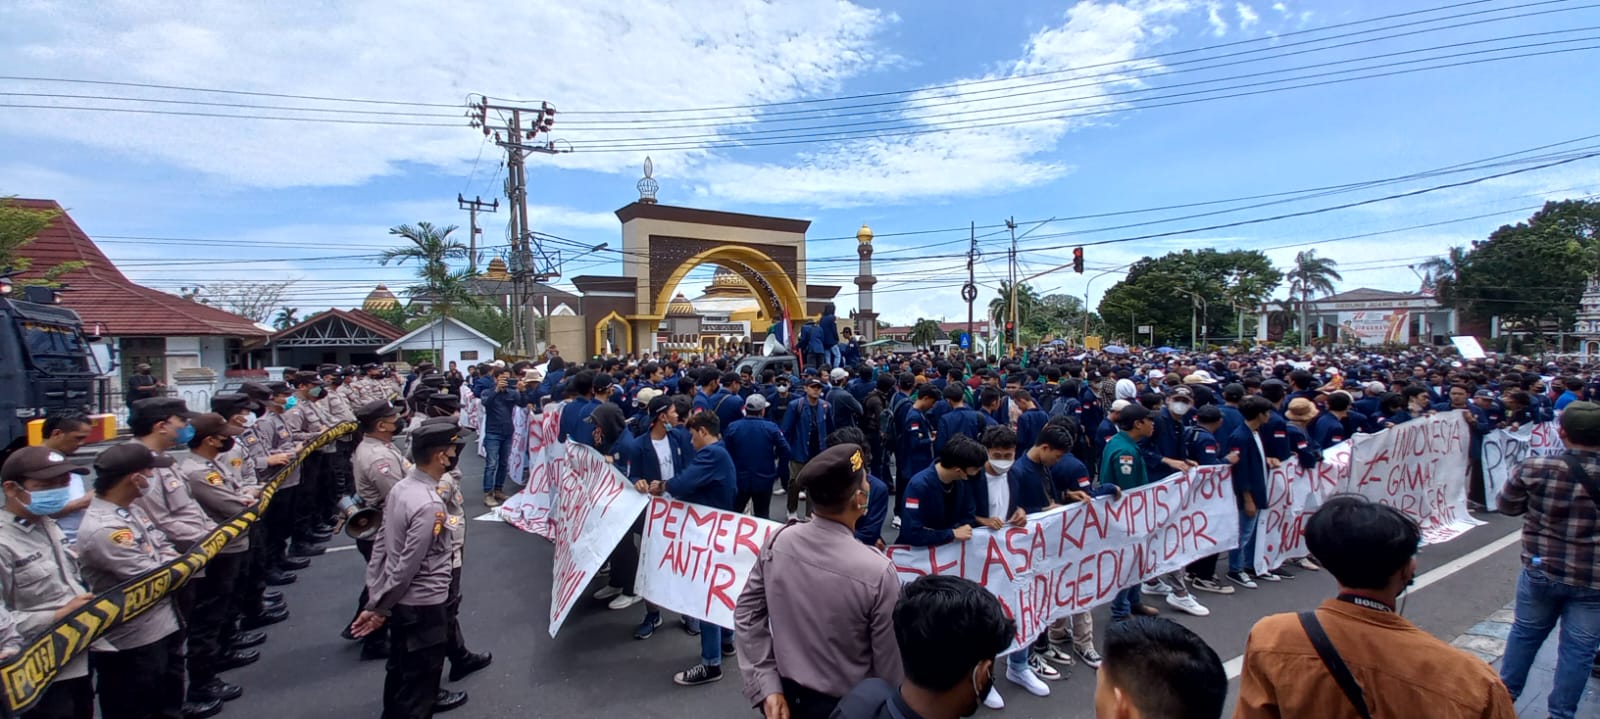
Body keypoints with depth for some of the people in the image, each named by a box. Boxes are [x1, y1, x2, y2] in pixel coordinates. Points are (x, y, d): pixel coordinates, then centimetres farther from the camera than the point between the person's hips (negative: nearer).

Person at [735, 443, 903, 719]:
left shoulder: (777, 542, -15)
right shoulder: (878, 572, -28)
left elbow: (747, 615, -6)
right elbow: (890, 665, -16)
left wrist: (767, 686, -1)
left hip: (787, 694, 4)